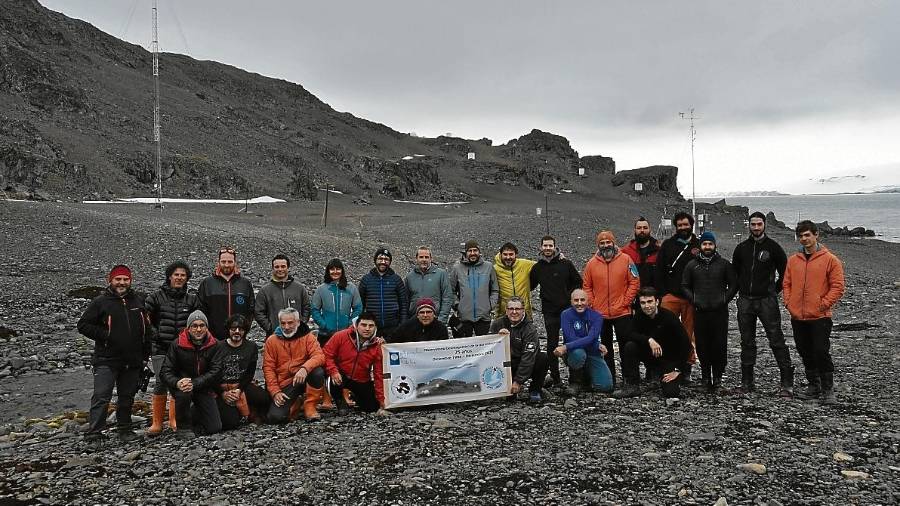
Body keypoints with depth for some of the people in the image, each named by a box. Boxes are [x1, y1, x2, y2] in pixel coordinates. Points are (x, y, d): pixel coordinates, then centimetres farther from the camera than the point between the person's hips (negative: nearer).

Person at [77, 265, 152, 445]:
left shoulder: (138, 301, 11)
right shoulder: (100, 302, -3)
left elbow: (146, 329, 18)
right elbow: (83, 325, -3)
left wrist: (145, 355, 12)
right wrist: (105, 335, -13)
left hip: (132, 361, 5)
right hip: (107, 361, -4)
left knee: (127, 397, 13)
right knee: (101, 396, -10)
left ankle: (125, 429, 25)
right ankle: (93, 434, -6)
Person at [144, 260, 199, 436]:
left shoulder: (192, 299, 6)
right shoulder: (156, 297, 0)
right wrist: (156, 334, -4)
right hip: (160, 349, -2)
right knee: (161, 383, -9)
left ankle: (174, 420, 18)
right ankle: (157, 423, 0)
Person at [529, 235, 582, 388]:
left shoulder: (566, 264, 1)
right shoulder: (537, 268, 6)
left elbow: (578, 282, 8)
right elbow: (530, 286, 18)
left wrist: (571, 296, 0)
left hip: (568, 309, -1)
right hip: (550, 312, 2)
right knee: (552, 345, 4)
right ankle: (555, 378, 12)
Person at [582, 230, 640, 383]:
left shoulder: (625, 259, -2)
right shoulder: (592, 263, 4)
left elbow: (634, 282, -3)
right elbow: (587, 287, 9)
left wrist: (626, 302, -8)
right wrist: (593, 303, -2)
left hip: (622, 312, -2)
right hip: (600, 314, 3)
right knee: (606, 348, 12)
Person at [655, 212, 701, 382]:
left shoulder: (699, 246, 9)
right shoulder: (667, 245, 8)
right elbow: (659, 272, 7)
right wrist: (662, 294, -1)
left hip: (691, 299, 1)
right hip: (670, 296, 0)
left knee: (689, 335, 4)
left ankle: (686, 370, 11)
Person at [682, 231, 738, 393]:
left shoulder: (724, 264, 8)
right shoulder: (691, 265, 9)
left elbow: (733, 285, 9)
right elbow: (685, 286, 10)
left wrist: (725, 300, -3)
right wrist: (694, 300, -3)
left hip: (720, 311, -1)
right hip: (700, 312, 1)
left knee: (720, 345, -2)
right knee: (702, 345, 2)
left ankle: (717, 376, 10)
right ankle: (706, 376, 13)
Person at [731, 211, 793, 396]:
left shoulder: (773, 247, -1)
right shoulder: (741, 248, 10)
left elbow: (785, 272, 5)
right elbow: (734, 272, 22)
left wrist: (775, 291, 3)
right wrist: (741, 290, 13)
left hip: (767, 301, -4)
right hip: (745, 301, 4)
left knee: (777, 340, -6)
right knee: (747, 342, 8)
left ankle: (787, 383, -2)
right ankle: (747, 382, 16)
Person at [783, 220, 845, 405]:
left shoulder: (830, 260, -4)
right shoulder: (792, 260, 10)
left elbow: (837, 287, -6)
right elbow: (787, 284, 14)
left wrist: (822, 305, -11)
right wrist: (789, 303, 2)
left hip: (820, 317, -5)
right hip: (797, 317, 5)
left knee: (822, 353, -6)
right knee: (806, 354, 13)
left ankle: (828, 390, 5)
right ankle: (813, 386, 26)